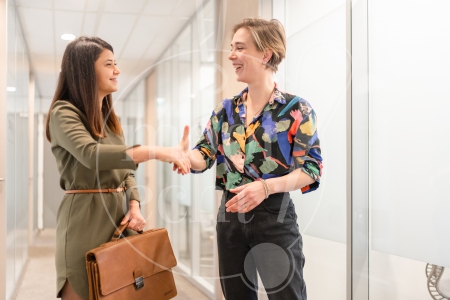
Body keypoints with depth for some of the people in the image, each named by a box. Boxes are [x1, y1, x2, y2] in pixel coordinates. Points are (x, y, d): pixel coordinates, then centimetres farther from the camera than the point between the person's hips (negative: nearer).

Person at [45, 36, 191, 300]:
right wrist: (155, 152, -36)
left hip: (119, 215, 7)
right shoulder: (63, 112, -9)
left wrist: (134, 205, -3)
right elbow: (91, 155, -28)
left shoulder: (109, 117, 16)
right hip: (86, 219, -7)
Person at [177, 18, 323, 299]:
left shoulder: (297, 110, -9)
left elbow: (311, 169, -12)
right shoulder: (226, 110, 7)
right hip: (231, 215, 5)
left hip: (275, 215, -5)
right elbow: (205, 155, 5)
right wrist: (185, 155, -18)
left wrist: (266, 186, -26)